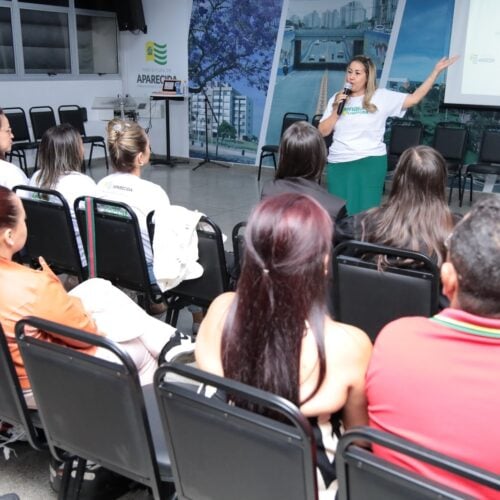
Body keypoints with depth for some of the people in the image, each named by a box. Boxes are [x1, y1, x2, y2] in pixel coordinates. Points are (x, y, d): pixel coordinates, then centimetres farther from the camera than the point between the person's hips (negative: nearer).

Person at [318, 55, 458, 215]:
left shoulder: (381, 97, 1)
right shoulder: (336, 98, 9)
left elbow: (414, 98, -3)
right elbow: (322, 132, 6)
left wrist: (436, 71, -5)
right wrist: (336, 109, -7)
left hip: (370, 161, -3)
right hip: (338, 163, 3)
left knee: (366, 211, 0)